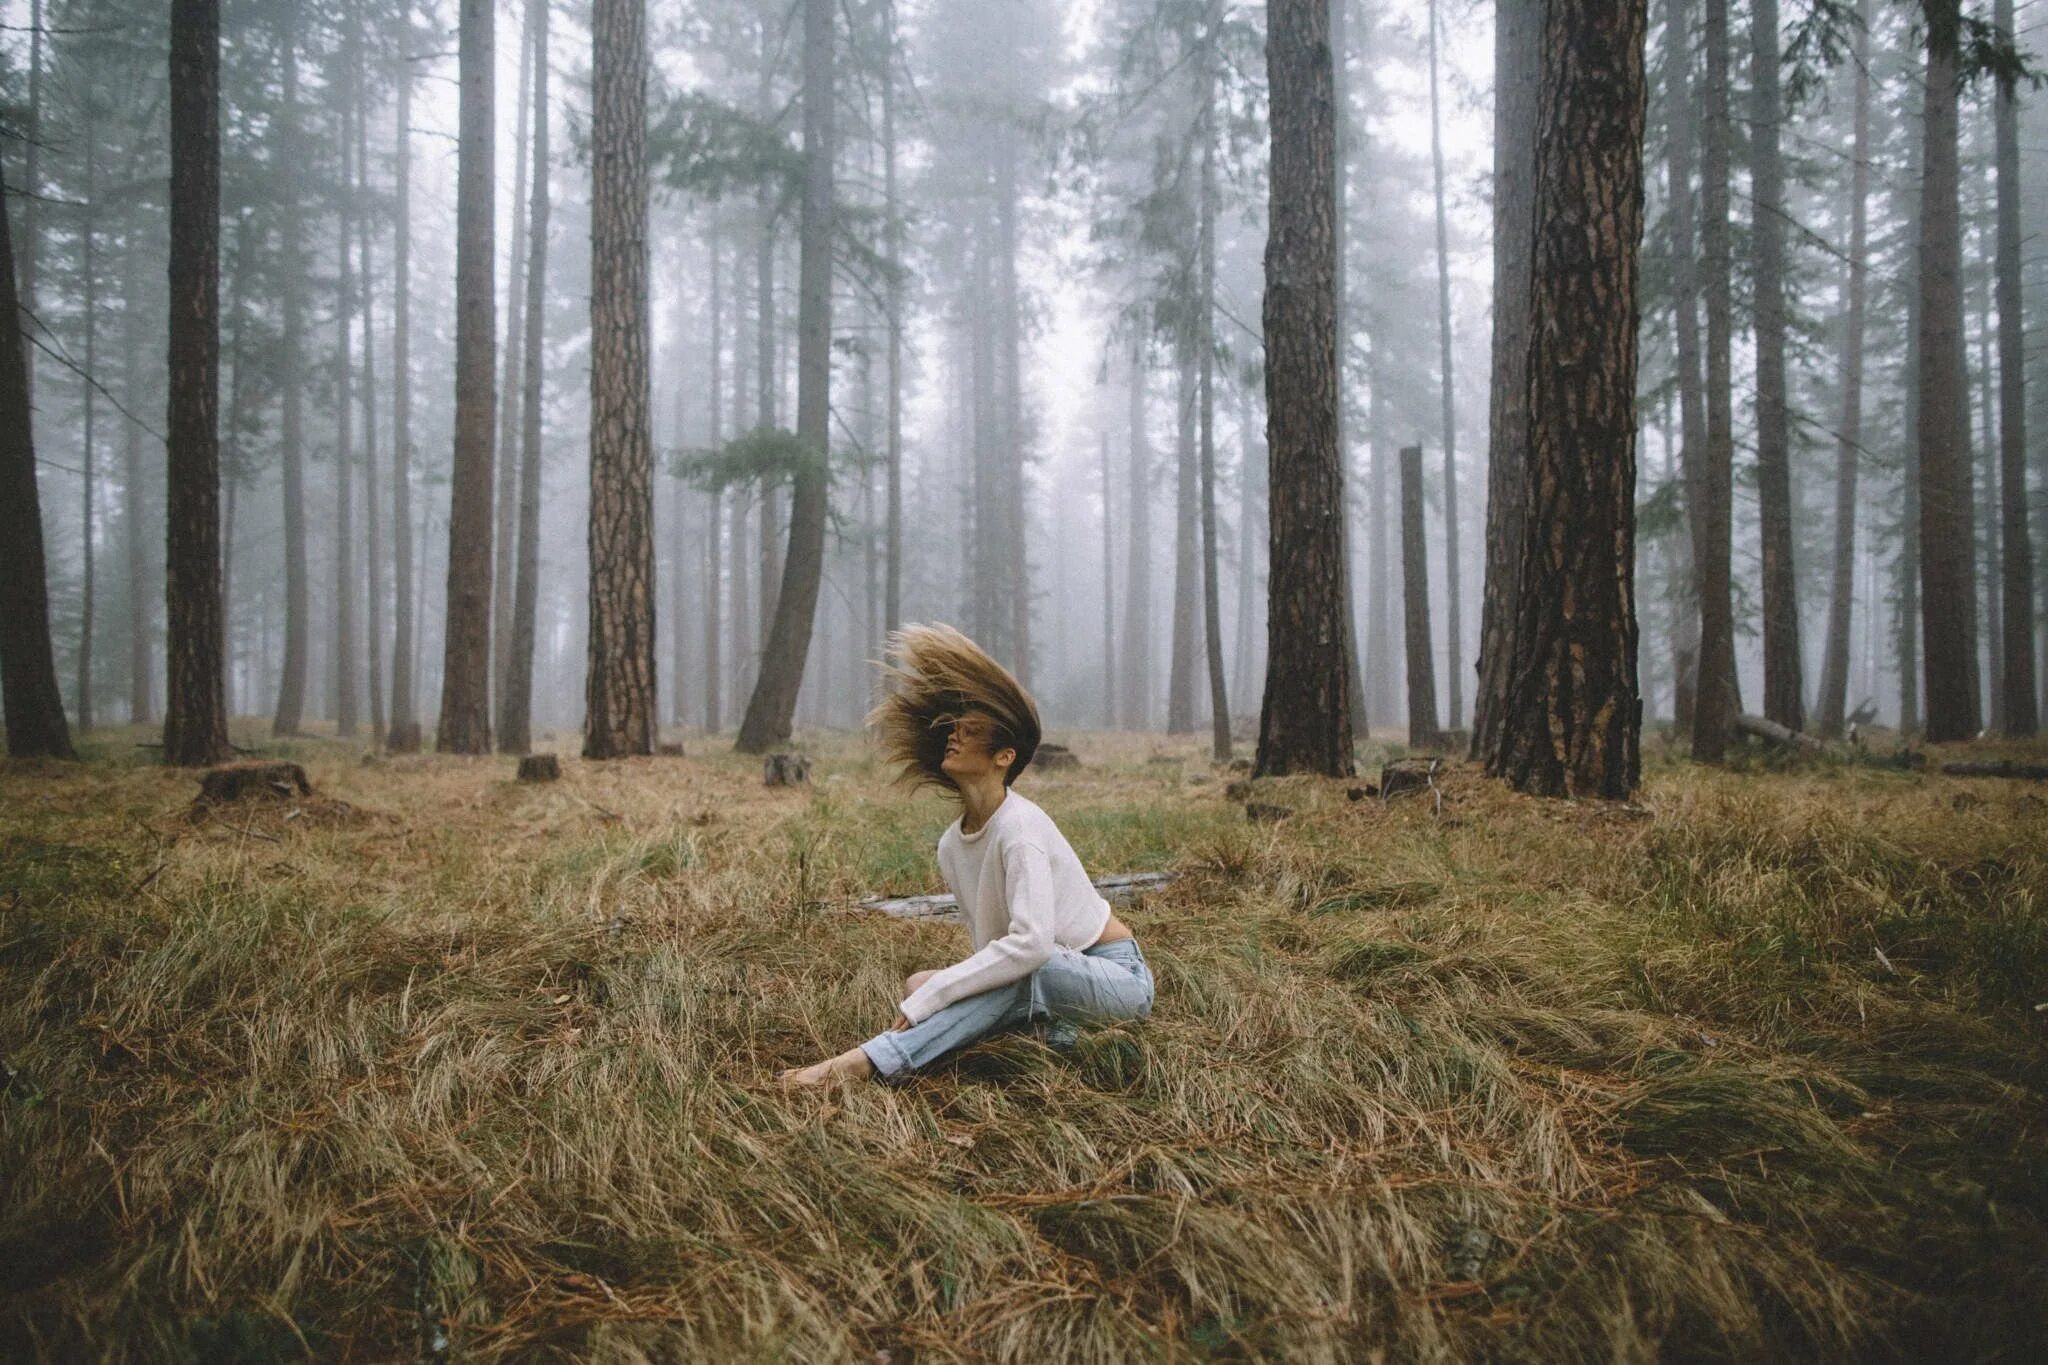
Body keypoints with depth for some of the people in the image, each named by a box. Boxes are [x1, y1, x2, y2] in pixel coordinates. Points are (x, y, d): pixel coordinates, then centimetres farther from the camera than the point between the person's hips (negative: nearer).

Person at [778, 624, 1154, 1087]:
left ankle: (865, 1063, -36)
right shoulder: (951, 845, 1)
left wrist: (925, 1000, -31)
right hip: (1050, 979, 8)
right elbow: (990, 945, 6)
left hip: (1119, 977, -8)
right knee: (920, 983, -10)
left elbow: (1031, 943, -35)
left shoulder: (1020, 827, -24)